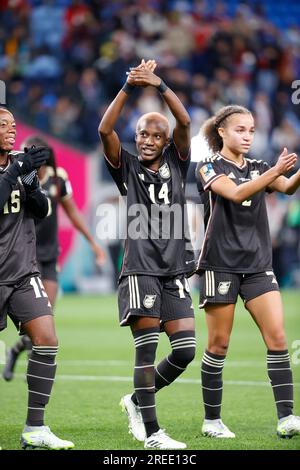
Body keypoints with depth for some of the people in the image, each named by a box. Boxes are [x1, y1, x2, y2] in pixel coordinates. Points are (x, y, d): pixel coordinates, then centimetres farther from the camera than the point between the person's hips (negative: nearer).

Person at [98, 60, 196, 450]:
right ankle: (151, 432, -3)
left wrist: (160, 86, -20)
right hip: (141, 268, -3)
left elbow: (185, 123, -6)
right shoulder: (128, 168, 6)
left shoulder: (176, 164, 10)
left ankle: (137, 401, 22)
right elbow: (105, 130, -10)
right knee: (146, 348, -8)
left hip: (175, 271, 3)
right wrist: (130, 87, -20)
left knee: (185, 350, -1)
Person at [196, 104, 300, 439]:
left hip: (258, 264, 4)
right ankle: (212, 420, 10)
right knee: (219, 344, 0)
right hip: (220, 264, -4)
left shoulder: (258, 168, 14)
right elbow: (236, 193, -21)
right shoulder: (209, 168, -1)